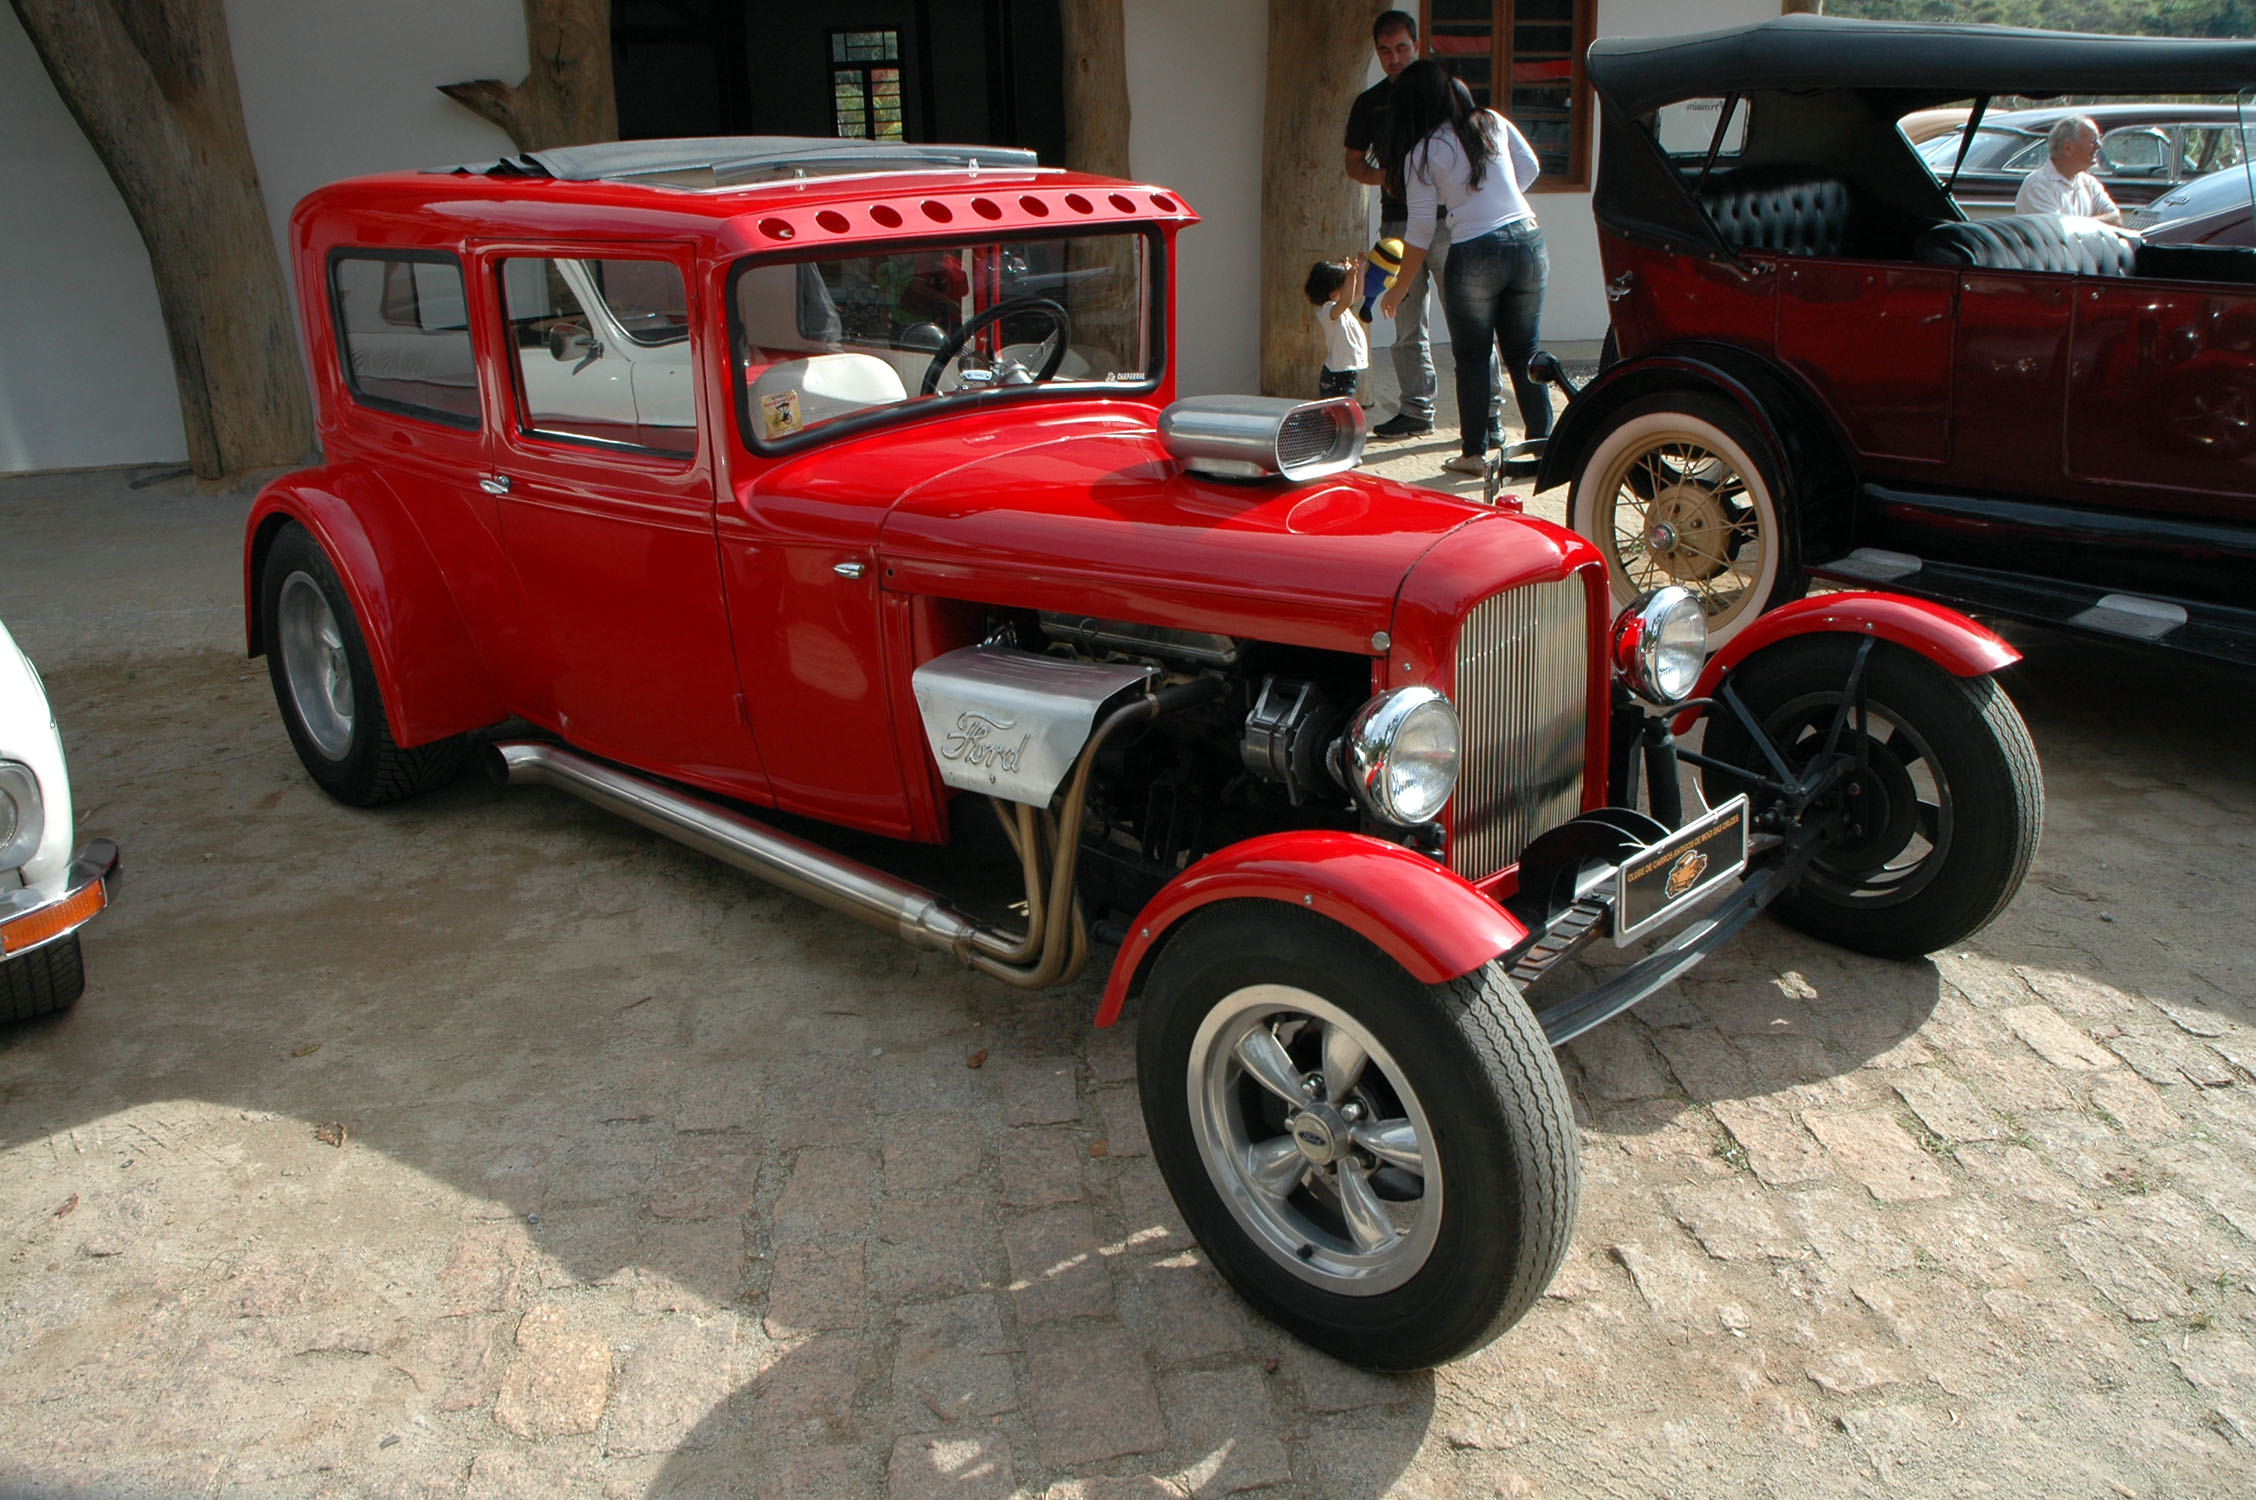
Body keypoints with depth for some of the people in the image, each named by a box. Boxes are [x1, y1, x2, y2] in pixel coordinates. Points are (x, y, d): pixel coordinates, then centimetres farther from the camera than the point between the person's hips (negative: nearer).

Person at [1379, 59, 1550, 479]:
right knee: (1523, 351, 13)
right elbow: (1529, 167, 17)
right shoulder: (1493, 123, 8)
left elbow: (1421, 230, -3)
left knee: (1472, 357, 8)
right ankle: (1543, 445, 15)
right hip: (1528, 243, 4)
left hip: (1475, 255, -4)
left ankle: (1475, 452, 11)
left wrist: (1398, 289, 6)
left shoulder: (1422, 153, -3)